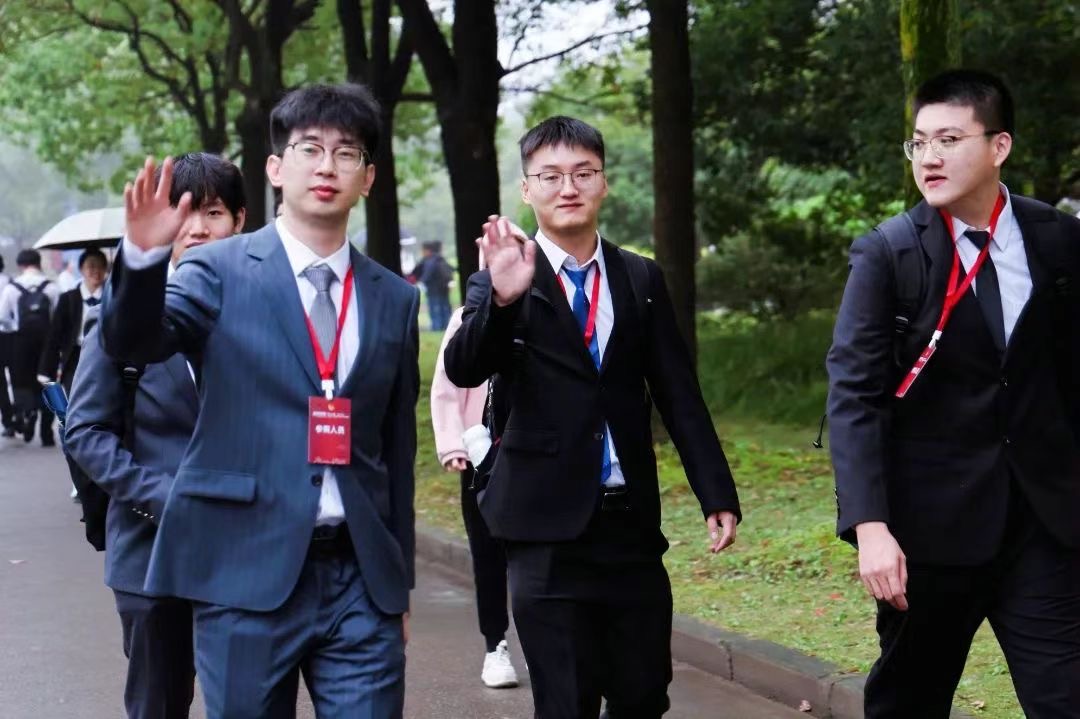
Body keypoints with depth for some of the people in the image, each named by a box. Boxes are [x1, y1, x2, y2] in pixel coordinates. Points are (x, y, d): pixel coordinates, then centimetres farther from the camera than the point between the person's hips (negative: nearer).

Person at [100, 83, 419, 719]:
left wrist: (399, 585, 16)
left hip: (361, 578, 3)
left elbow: (398, 449, 15)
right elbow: (135, 342, -15)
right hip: (247, 572, -3)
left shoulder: (395, 300, 11)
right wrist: (144, 256, -35)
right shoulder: (220, 272, 1)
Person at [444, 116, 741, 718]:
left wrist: (718, 495, 3)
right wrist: (502, 299, -35)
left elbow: (680, 395, 9)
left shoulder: (642, 281, 8)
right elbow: (464, 370, -17)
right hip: (549, 527, -3)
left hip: (631, 522, 3)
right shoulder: (503, 283, -1)